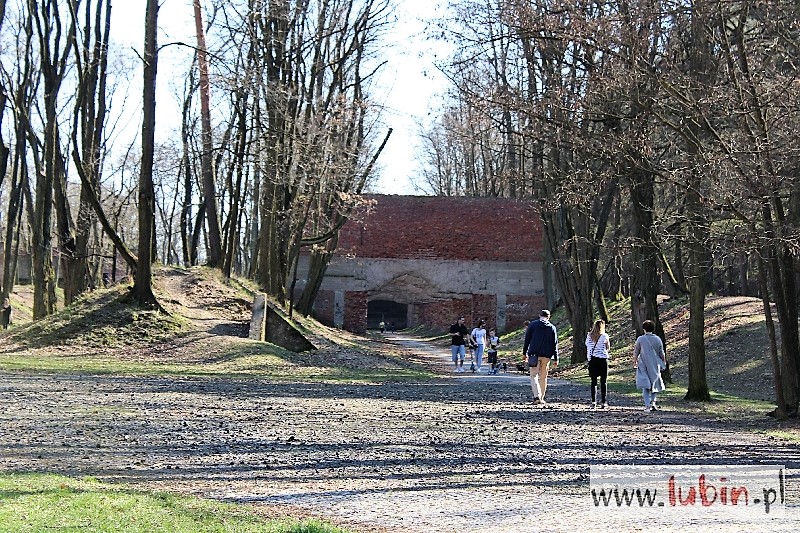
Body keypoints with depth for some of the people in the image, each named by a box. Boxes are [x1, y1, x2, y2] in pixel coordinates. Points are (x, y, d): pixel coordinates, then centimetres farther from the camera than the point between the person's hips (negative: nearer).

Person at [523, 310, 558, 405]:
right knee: (543, 377, 10)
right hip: (546, 355, 1)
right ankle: (541, 398, 13)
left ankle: (537, 396, -20)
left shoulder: (533, 324, 4)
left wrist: (524, 352, 9)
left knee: (534, 375, -2)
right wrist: (555, 359, 5)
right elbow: (555, 344, 4)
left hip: (534, 354, -1)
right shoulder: (552, 328, 6)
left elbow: (527, 339, 3)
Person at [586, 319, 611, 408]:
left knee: (594, 381, 7)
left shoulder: (589, 336, 2)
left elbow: (587, 347, 5)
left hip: (592, 360, 2)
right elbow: (608, 349, 5)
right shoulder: (604, 336, -5)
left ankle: (593, 402, 1)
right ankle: (603, 402, 3)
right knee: (603, 381, 4)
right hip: (603, 359, -2)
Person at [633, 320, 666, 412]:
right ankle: (653, 401, 8)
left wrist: (634, 362, 18)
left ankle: (647, 405, -10)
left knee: (645, 385, -1)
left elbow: (636, 352, 2)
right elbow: (661, 353, 3)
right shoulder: (657, 339, -2)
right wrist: (664, 362, 18)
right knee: (654, 383, 19)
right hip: (655, 365, 1)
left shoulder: (640, 339, -6)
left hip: (643, 365, -1)